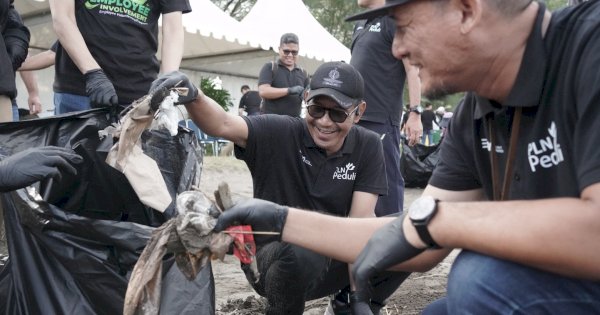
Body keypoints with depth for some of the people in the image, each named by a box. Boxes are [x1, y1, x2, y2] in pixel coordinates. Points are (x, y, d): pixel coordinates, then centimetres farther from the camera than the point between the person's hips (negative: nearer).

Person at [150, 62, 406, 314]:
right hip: (272, 259, -3)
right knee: (300, 251, -37)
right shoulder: (280, 134, -13)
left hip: (330, 261, 3)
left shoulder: (368, 147, -6)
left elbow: (360, 219, -13)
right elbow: (223, 124, -29)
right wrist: (191, 96, -50)